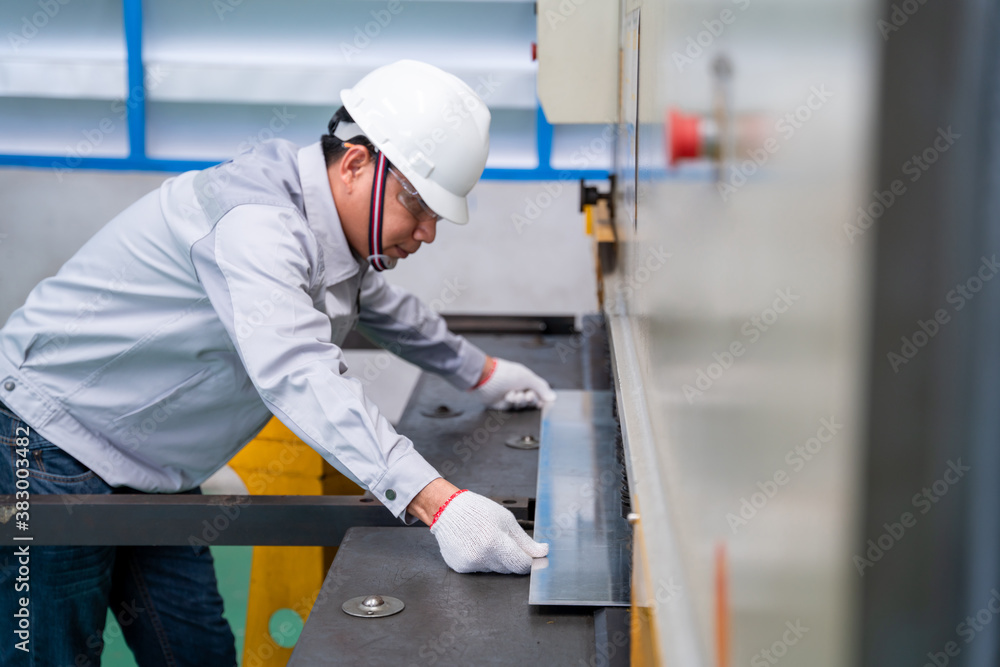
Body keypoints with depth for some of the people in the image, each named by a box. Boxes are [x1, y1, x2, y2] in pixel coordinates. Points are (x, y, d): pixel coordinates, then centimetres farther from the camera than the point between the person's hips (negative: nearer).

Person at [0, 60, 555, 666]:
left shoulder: (333, 236, 3)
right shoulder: (254, 222, -30)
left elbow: (388, 310, 26)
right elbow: (298, 373, -45)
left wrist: (480, 373, 33)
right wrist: (436, 501, -53)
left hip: (151, 478, 9)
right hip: (52, 447, -9)